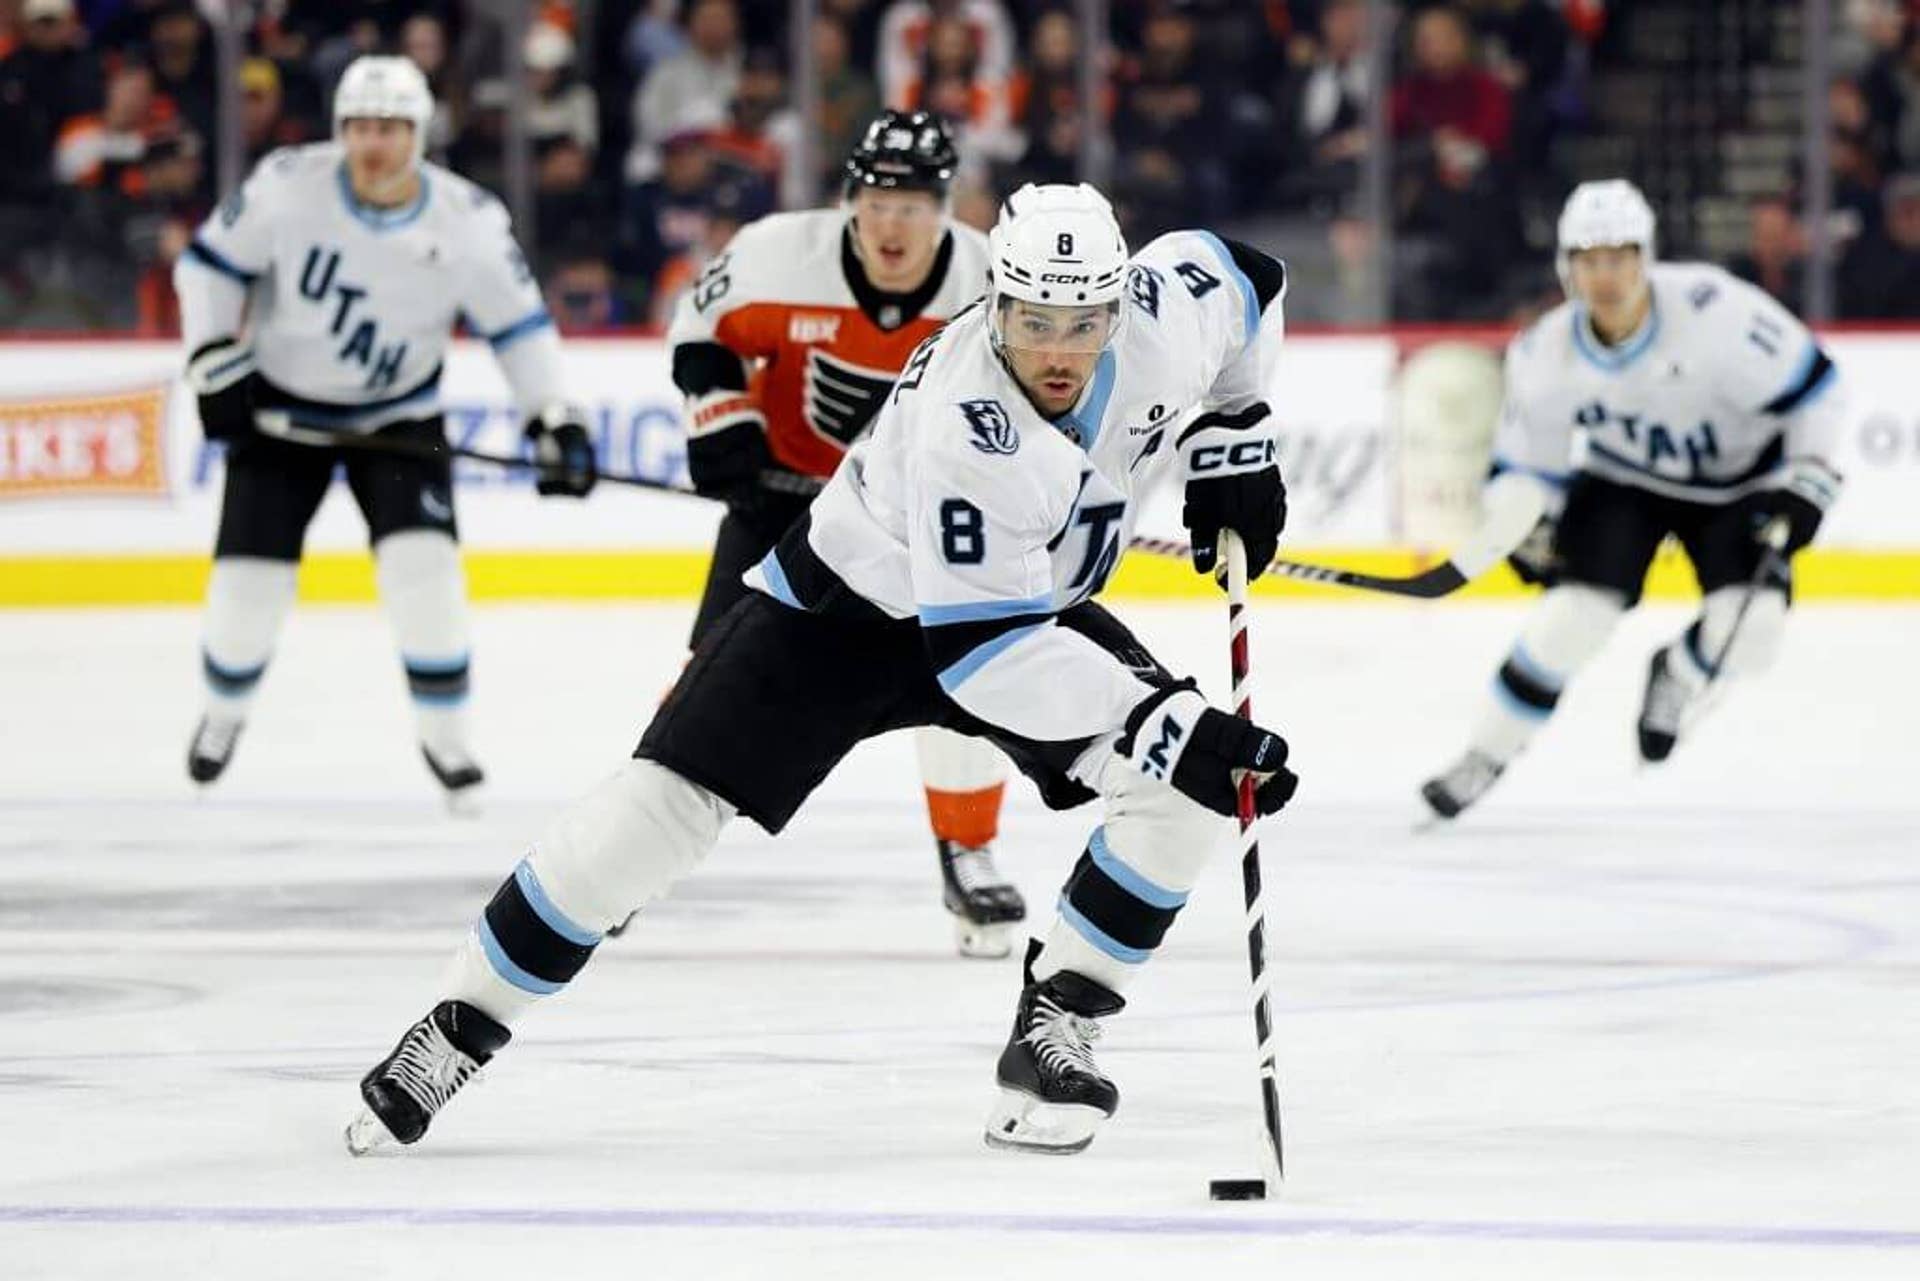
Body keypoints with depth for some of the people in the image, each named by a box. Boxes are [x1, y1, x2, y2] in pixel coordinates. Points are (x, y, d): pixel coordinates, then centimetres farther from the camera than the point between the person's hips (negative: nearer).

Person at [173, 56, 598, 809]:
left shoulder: (466, 221, -17)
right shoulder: (289, 188, -19)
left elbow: (517, 323, -7)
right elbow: (210, 263, -7)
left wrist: (555, 420, -13)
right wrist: (215, 359, -15)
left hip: (398, 417, 0)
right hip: (282, 407, 0)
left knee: (424, 565, -17)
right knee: (249, 578, -3)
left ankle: (444, 733, 0)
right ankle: (224, 713, 27)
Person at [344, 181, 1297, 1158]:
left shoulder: (1164, 311, -22)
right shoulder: (964, 425, -39)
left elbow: (1241, 278, 5)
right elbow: (976, 651, -40)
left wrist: (1230, 441, -3)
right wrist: (1164, 721, -45)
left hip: (1032, 604, 5)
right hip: (846, 601, -5)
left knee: (1181, 791, -16)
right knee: (667, 800, -14)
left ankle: (1055, 1030, -5)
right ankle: (459, 1026, 0)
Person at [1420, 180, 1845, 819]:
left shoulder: (1712, 309, -31)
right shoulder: (1546, 356, -19)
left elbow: (1809, 383, -19)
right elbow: (1525, 462, -4)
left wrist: (1806, 478, -20)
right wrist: (1523, 527, -21)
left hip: (1736, 479, -1)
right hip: (1622, 481, 2)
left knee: (1747, 634, -20)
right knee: (1571, 616, -18)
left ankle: (1678, 673, 16)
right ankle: (1486, 756, -1)